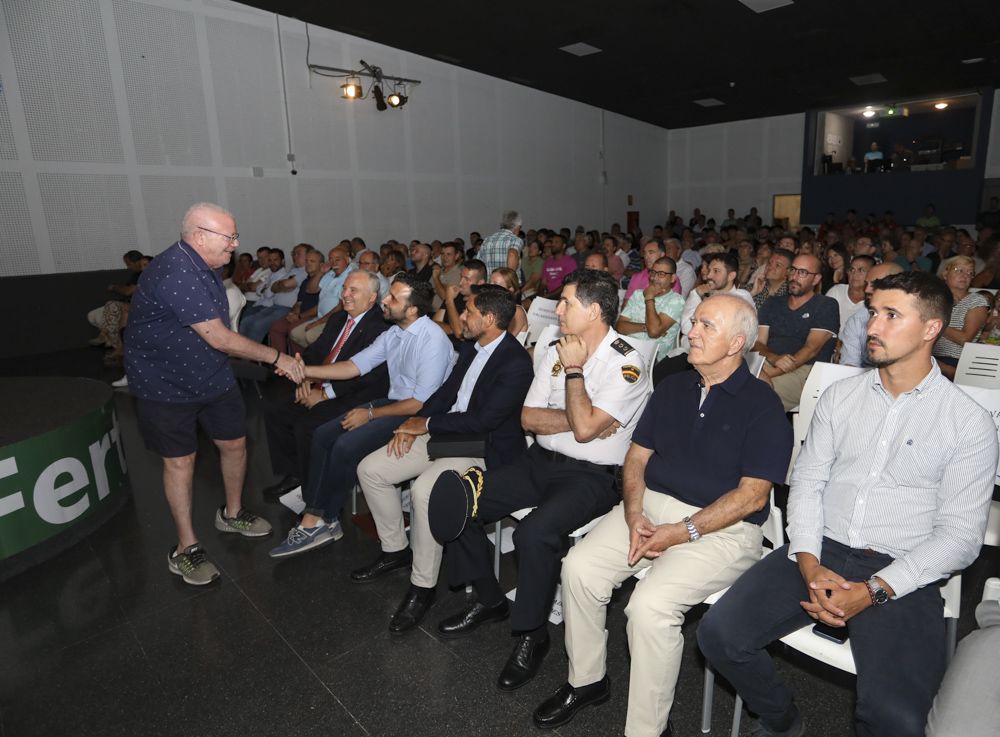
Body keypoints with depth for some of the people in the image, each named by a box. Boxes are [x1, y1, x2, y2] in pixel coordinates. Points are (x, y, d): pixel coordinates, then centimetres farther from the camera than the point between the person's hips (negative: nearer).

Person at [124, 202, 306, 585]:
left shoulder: (205, 266, 2)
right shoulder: (174, 274, -29)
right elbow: (220, 339, -30)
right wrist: (276, 357, -23)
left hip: (213, 376, 8)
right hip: (166, 385, -8)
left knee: (235, 443, 11)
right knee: (180, 461, 2)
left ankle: (232, 513, 34)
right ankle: (185, 548, 18)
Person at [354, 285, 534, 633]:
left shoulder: (516, 362, -19)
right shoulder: (470, 345, 8)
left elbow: (483, 420, -24)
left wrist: (425, 424, -14)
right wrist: (413, 424, -1)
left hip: (483, 448, -9)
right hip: (446, 434, 9)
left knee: (424, 488, -34)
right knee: (370, 469, 1)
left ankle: (422, 586, -13)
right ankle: (395, 549, 19)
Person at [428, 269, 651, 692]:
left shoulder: (627, 364, -12)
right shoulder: (557, 351, 9)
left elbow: (585, 428, -23)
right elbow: (528, 418, 4)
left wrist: (574, 368, -13)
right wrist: (578, 421, -10)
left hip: (591, 476, -7)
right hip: (540, 463, 7)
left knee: (534, 532, -34)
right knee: (449, 493, -6)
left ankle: (531, 634, -5)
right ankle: (489, 599, 12)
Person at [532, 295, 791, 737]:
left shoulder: (762, 406, -6)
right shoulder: (673, 388, 11)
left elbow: (752, 496, -12)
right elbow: (636, 457, 10)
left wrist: (684, 532, -18)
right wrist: (633, 516, -6)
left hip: (722, 527, -5)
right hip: (650, 505, 6)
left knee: (651, 604, -27)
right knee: (579, 567, -13)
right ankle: (586, 681, 11)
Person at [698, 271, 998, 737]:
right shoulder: (840, 396, 9)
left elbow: (960, 535, -4)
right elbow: (807, 482, 7)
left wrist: (874, 591, -16)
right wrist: (808, 563, -9)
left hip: (900, 575, -2)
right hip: (819, 553, 3)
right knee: (718, 633, -15)